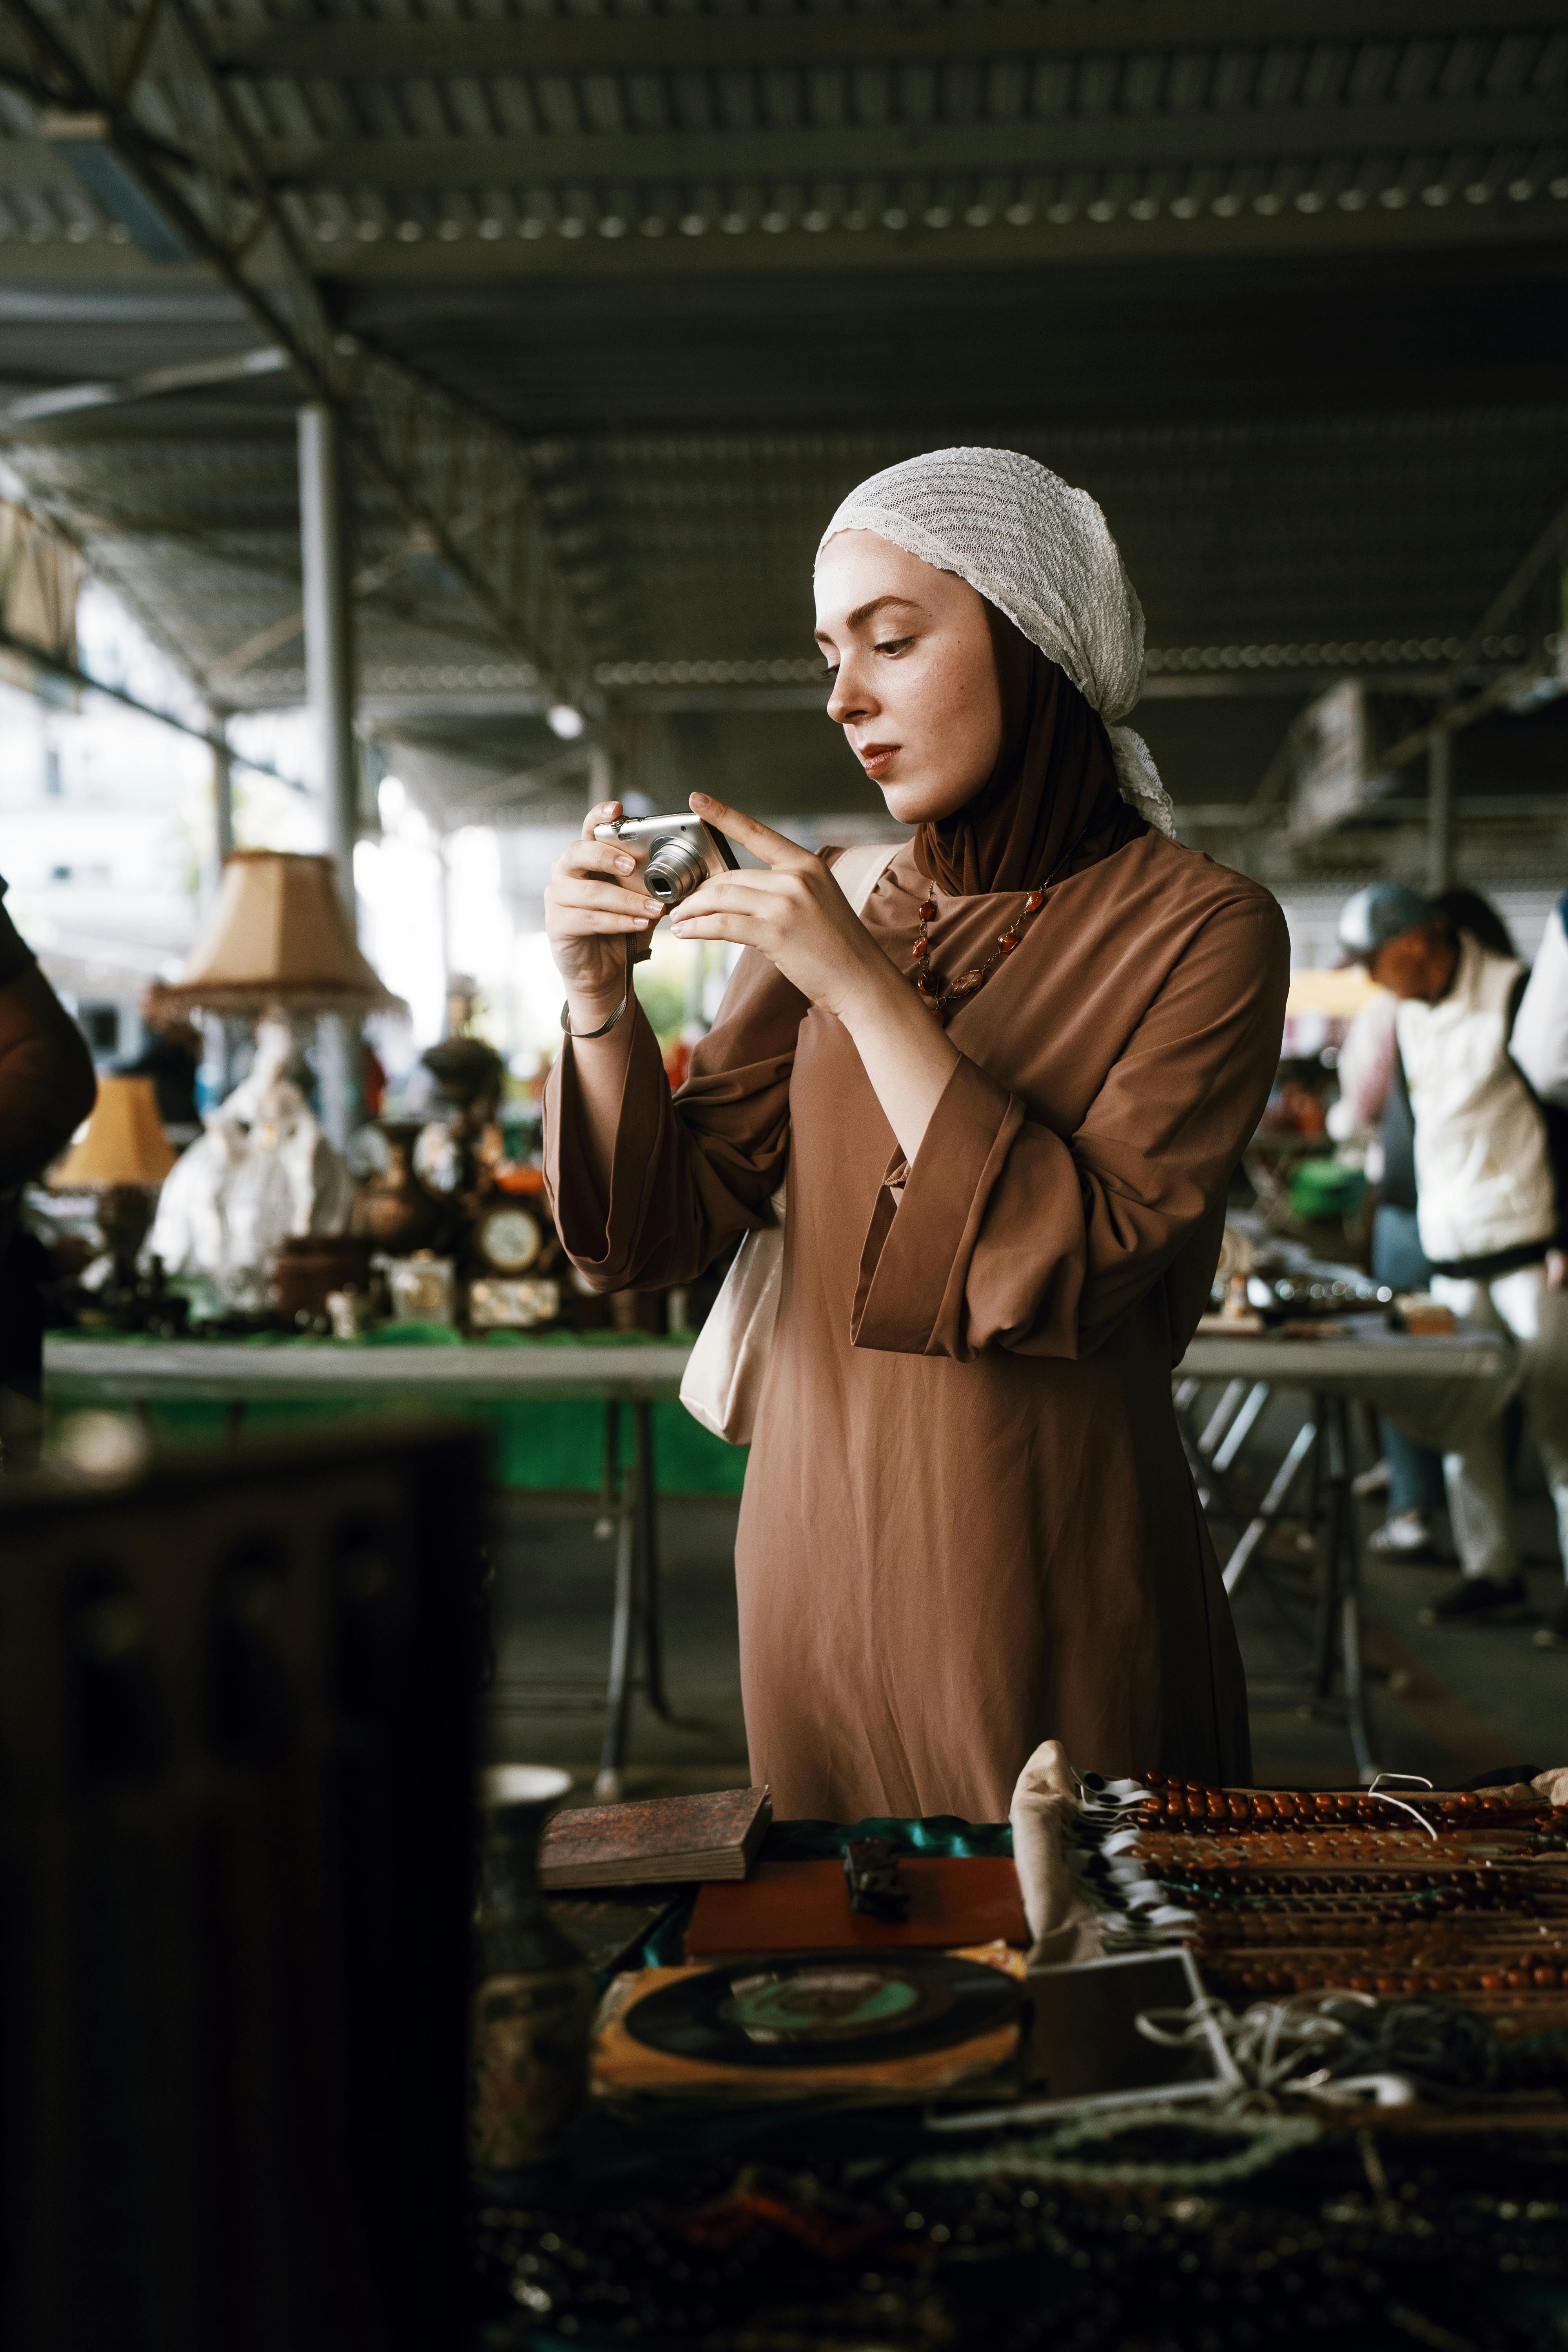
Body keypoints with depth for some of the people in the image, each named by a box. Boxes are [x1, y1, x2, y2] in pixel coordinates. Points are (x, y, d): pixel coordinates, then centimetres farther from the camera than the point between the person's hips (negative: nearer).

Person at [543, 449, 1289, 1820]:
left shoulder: (1202, 930, -10)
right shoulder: (836, 924, 4)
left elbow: (1068, 1270, -20)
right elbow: (654, 1231, 1)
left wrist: (866, 989, -23)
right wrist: (599, 995, -14)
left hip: (1042, 1612, -4)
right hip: (814, 1569, 5)